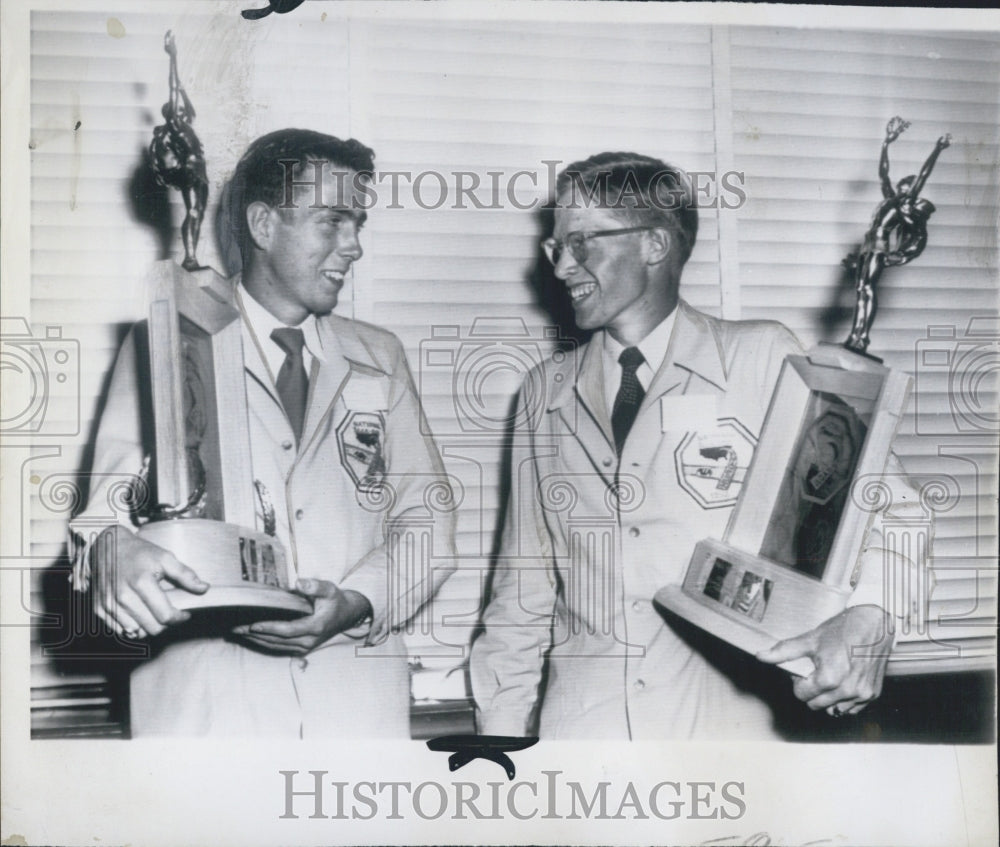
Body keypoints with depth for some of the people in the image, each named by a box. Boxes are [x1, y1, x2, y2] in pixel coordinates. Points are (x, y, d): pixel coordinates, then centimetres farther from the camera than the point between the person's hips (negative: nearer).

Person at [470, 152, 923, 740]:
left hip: (724, 716, -2)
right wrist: (501, 726, 8)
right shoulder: (546, 395, 12)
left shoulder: (764, 358, 2)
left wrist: (864, 616, -24)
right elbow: (522, 587, 14)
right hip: (578, 720, 2)